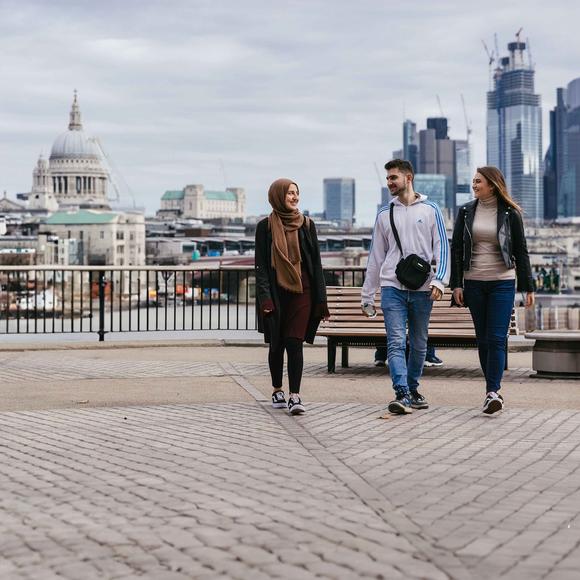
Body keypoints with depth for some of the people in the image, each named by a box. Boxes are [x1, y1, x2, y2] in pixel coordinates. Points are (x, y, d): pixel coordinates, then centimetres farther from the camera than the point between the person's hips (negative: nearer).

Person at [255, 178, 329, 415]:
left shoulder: (307, 224, 7)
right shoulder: (265, 226, 2)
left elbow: (316, 262, 8)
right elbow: (261, 264, -1)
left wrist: (320, 299, 3)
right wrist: (265, 297, -12)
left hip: (301, 291, 0)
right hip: (276, 293, 0)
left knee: (294, 343, -9)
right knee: (277, 344, 9)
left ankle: (295, 396, -11)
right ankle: (277, 391, 24)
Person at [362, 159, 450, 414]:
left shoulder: (430, 210, 5)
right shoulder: (384, 214, 11)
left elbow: (441, 247, 1)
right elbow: (376, 256, 14)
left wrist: (439, 280, -14)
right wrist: (367, 295, 12)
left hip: (422, 289, 0)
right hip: (392, 287, 1)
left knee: (419, 345, 10)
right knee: (396, 343, -13)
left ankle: (412, 389, 25)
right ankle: (402, 394, -19)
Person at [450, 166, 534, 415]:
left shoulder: (510, 214, 1)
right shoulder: (466, 212, 7)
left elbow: (521, 252, 5)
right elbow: (456, 249, 7)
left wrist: (528, 287, 3)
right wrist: (456, 284, -1)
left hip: (502, 282, -3)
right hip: (474, 283, 3)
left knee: (496, 338, -11)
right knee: (483, 339, 6)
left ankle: (492, 392, -14)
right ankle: (494, 390, 15)